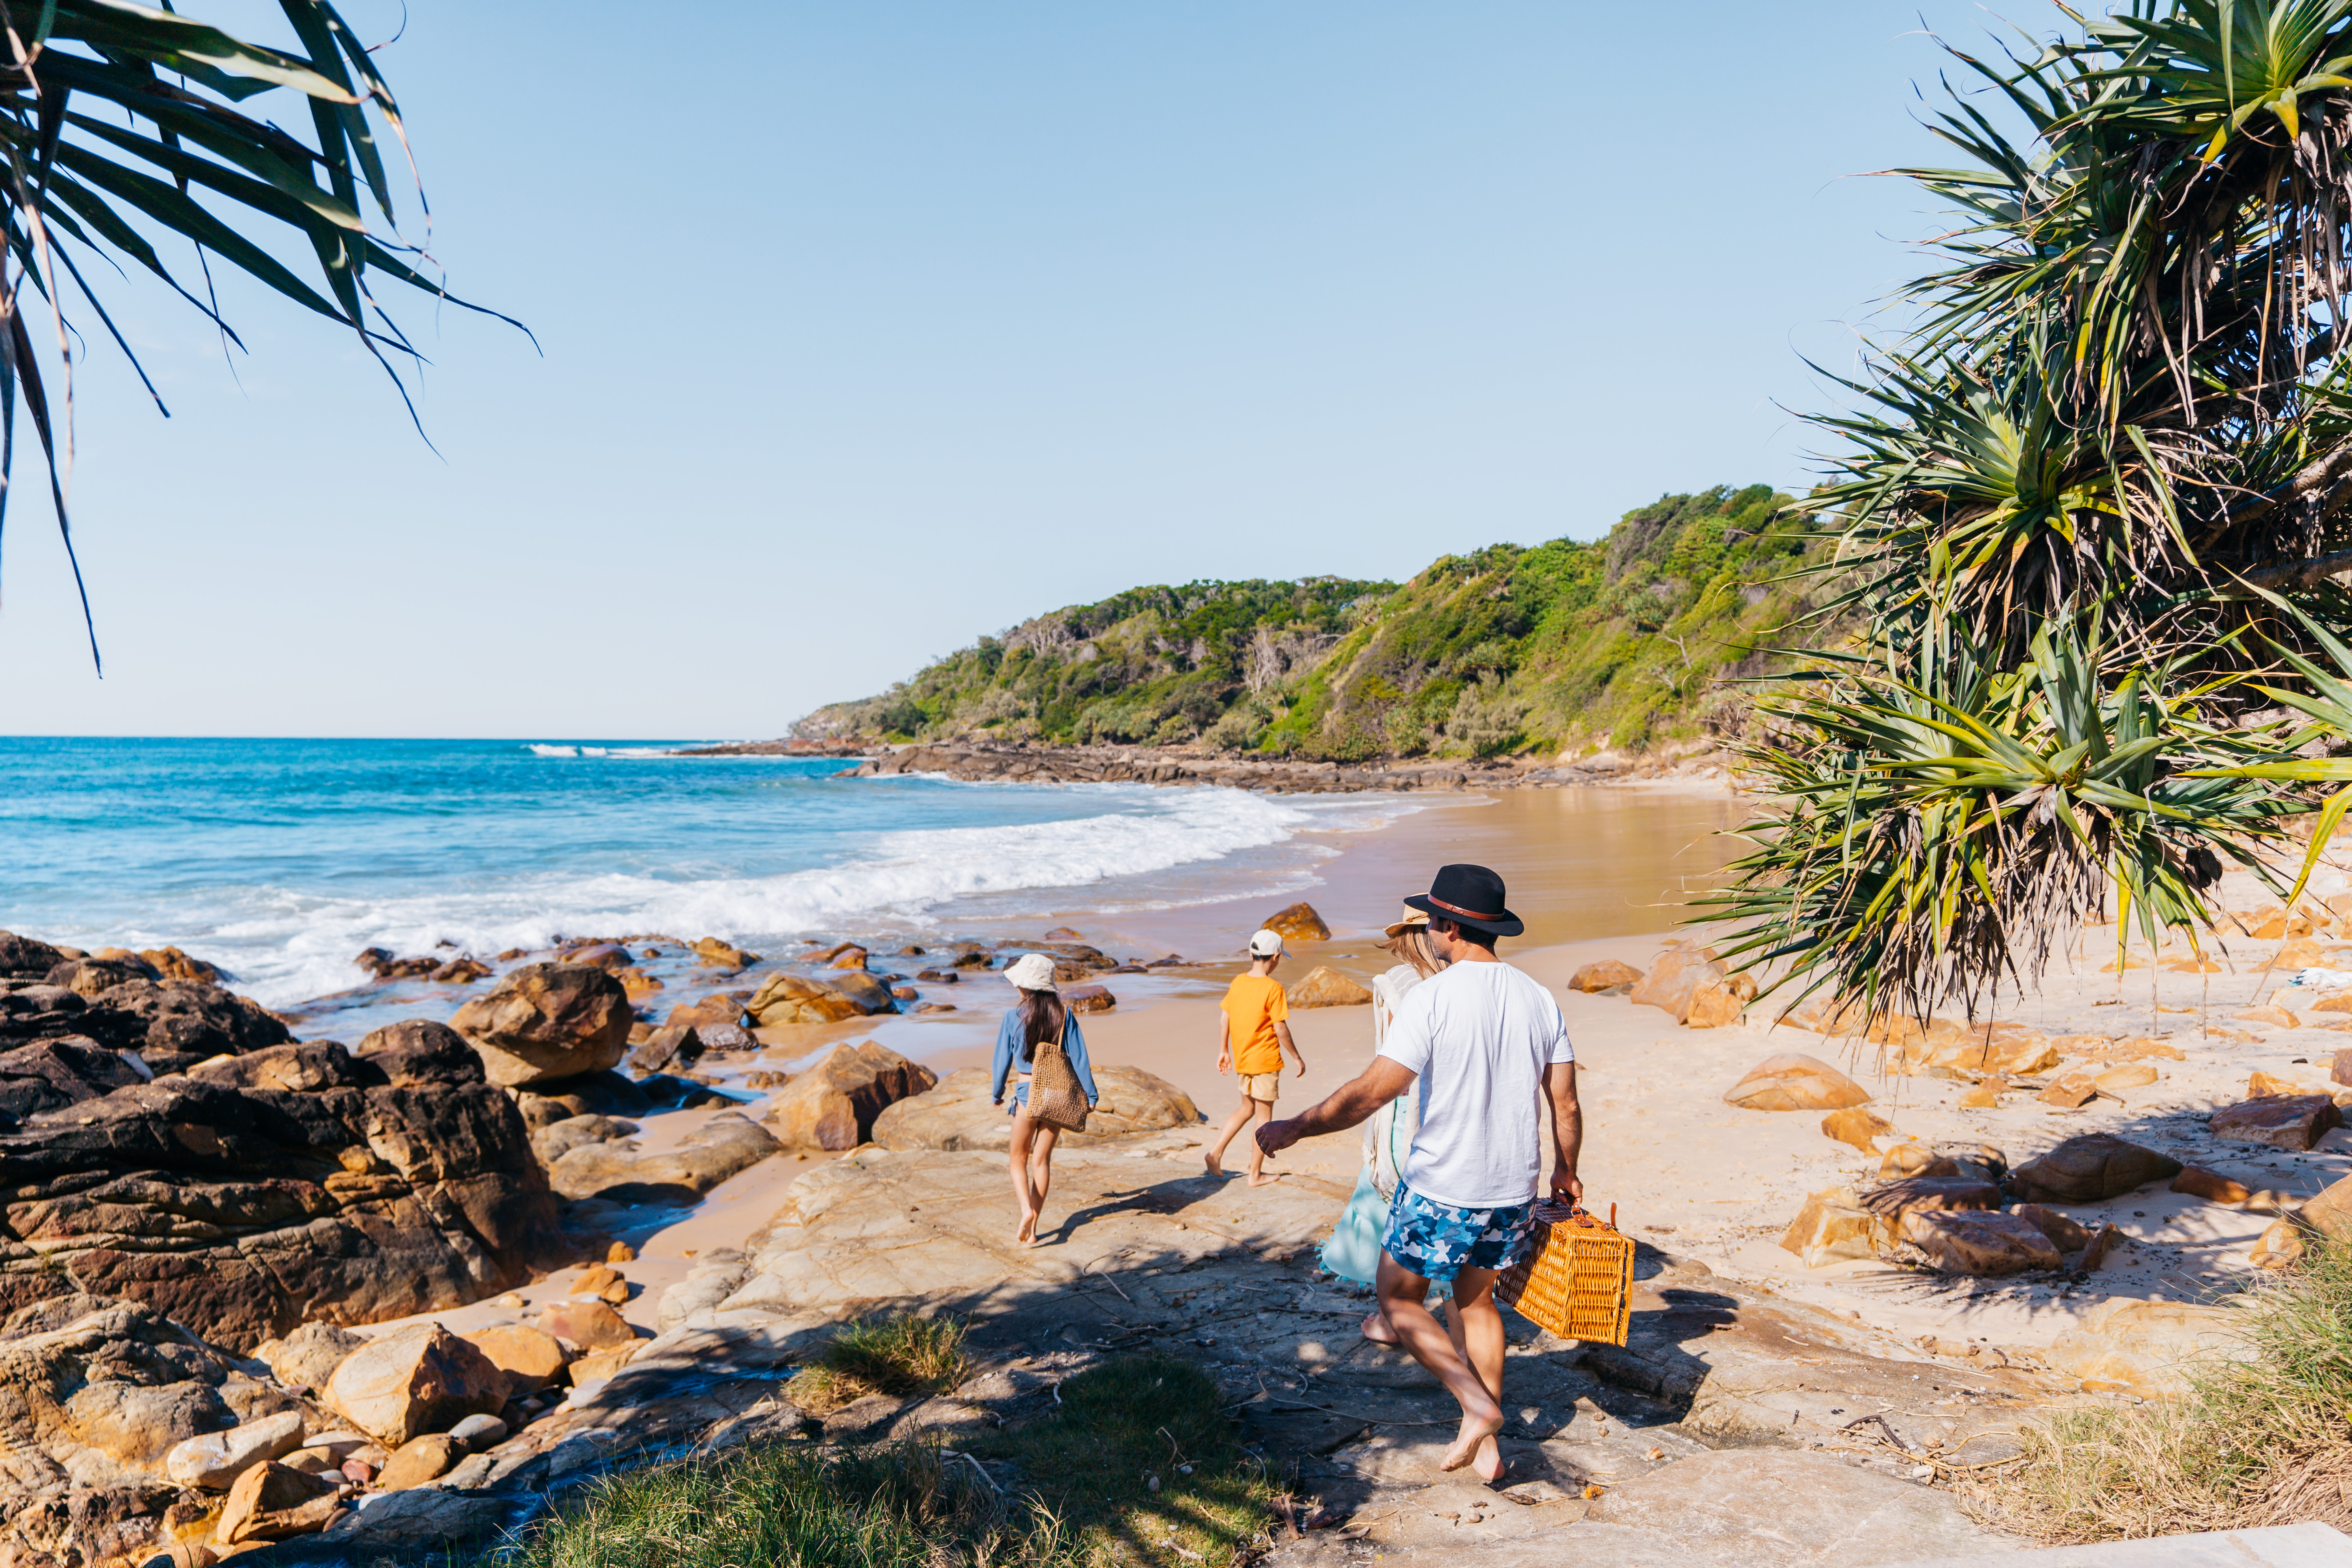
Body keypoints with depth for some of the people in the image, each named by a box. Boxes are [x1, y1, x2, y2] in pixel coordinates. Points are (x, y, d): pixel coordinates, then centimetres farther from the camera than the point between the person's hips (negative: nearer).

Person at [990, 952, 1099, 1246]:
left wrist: (996, 1094, 14)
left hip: (1027, 1092, -2)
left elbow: (1003, 1059, -1)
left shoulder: (1014, 1016, -8)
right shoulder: (1064, 1014, -3)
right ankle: (1031, 1230, 12)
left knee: (1019, 1160, 14)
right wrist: (1090, 1095, 5)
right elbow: (1078, 1057, -2)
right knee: (1042, 1160, 12)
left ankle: (1026, 1210, -11)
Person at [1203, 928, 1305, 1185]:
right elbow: (1281, 1030, -16)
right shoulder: (1273, 988, -18)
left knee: (1247, 1108, 23)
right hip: (1266, 1061, -6)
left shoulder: (1238, 982, 1)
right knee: (1264, 1116, 7)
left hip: (1241, 1060, 6)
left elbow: (1225, 1018, 7)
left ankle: (1216, 1152, 11)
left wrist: (1224, 1051, 18)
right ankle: (1256, 1174, 13)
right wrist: (1297, 1058, -5)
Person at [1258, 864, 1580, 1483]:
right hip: (1514, 1190, 6)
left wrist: (1295, 1127, -10)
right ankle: (1484, 1443, 26)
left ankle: (1476, 1402, -1)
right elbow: (1566, 1106, 5)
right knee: (1476, 1298, 24)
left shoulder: (1432, 998, -18)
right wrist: (1566, 1174, 21)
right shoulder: (1539, 999, 0)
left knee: (1399, 1299, 14)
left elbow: (1372, 1092, -21)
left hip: (1441, 1189, -6)